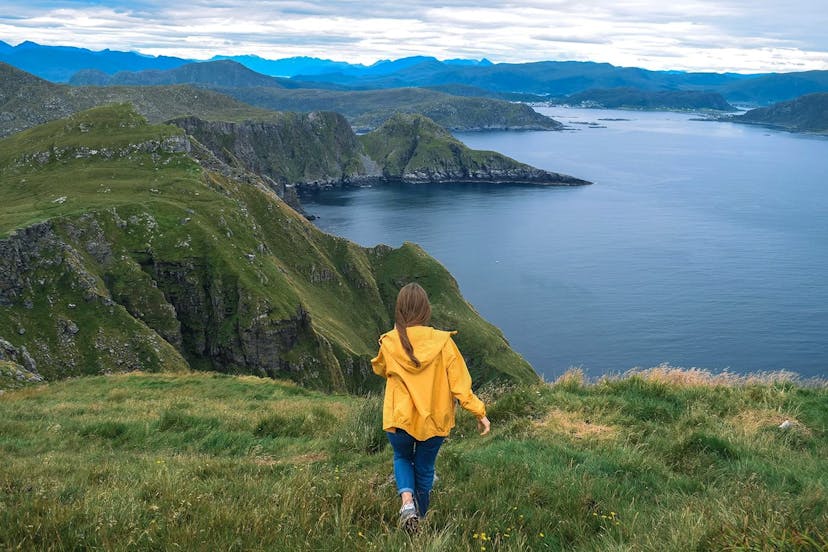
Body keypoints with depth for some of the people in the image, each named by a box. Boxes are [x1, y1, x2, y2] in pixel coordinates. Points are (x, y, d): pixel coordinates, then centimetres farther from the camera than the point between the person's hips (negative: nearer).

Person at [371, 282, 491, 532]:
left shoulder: (390, 343, -11)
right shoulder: (442, 341, -15)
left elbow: (380, 369, 12)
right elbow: (459, 382, -12)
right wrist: (479, 412, -3)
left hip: (399, 420, 0)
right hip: (434, 421, 0)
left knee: (402, 458, 27)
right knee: (424, 469, 23)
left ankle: (407, 500, 0)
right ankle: (419, 519, 36)